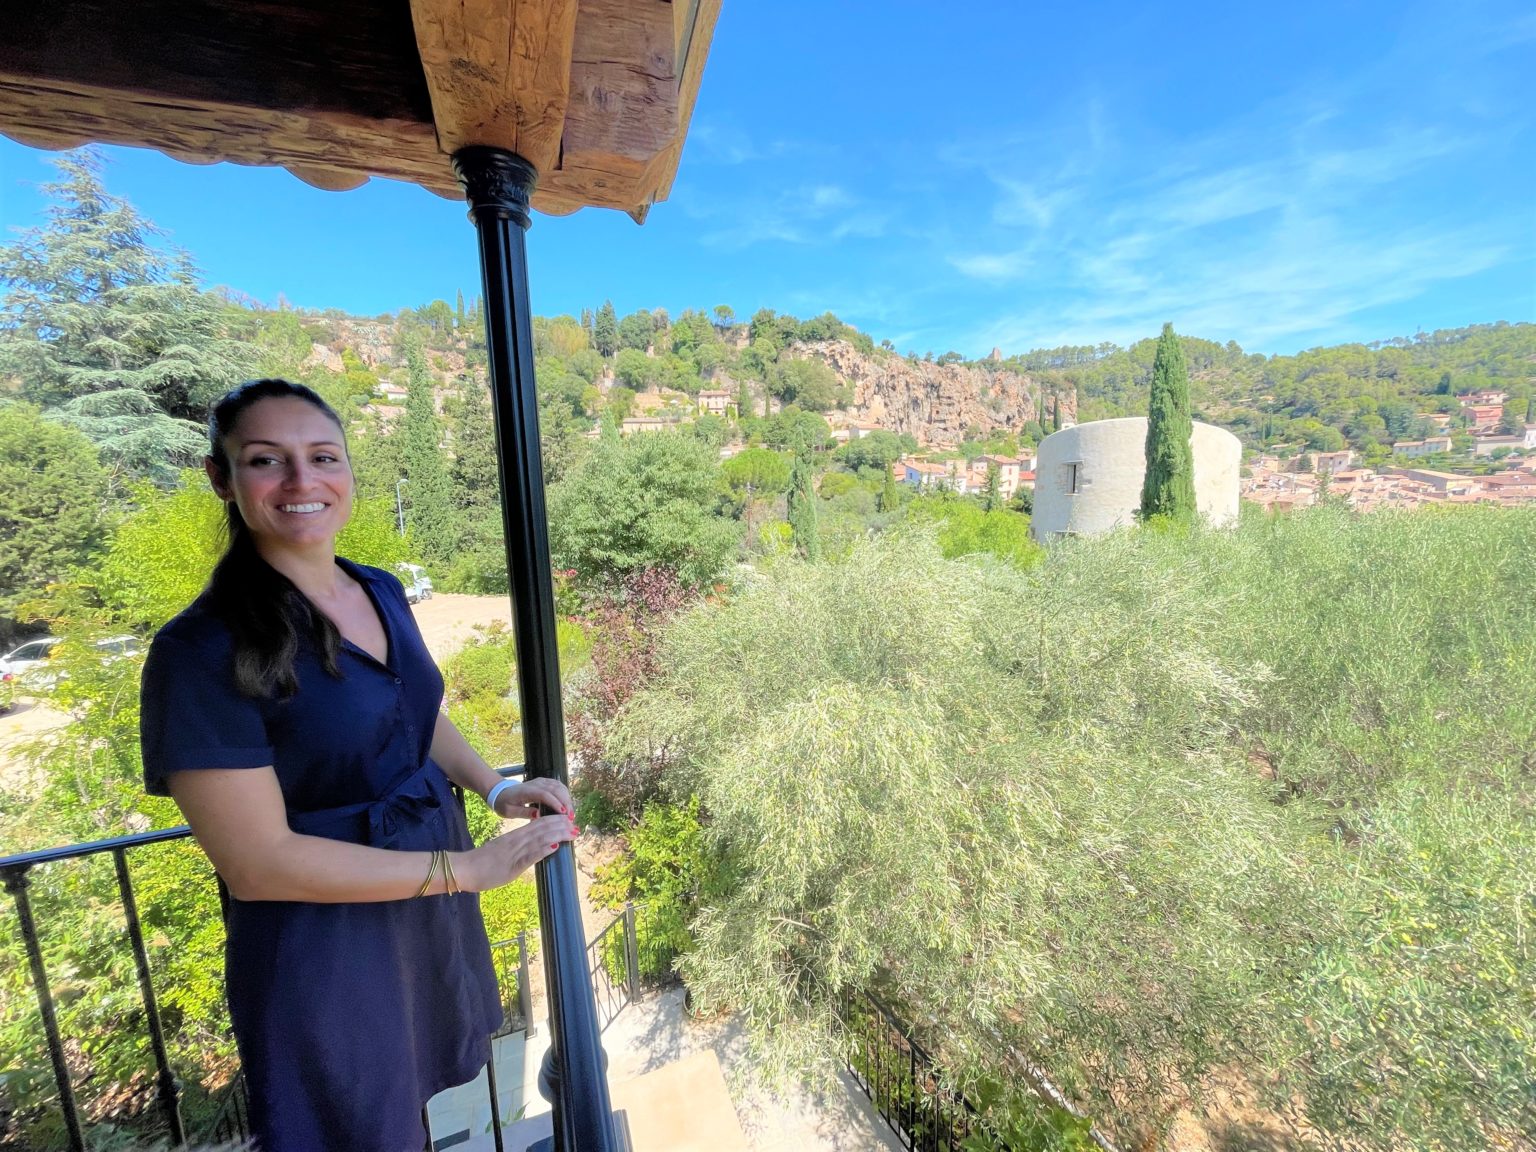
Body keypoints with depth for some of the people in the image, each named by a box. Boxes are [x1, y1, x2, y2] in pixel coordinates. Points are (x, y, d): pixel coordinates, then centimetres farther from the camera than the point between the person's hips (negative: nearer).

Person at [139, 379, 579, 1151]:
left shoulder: (381, 592, -4)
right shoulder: (204, 651, -24)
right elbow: (256, 861, -23)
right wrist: (470, 868, -24)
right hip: (323, 937, -6)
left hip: (428, 900, 6)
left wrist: (494, 787, -5)